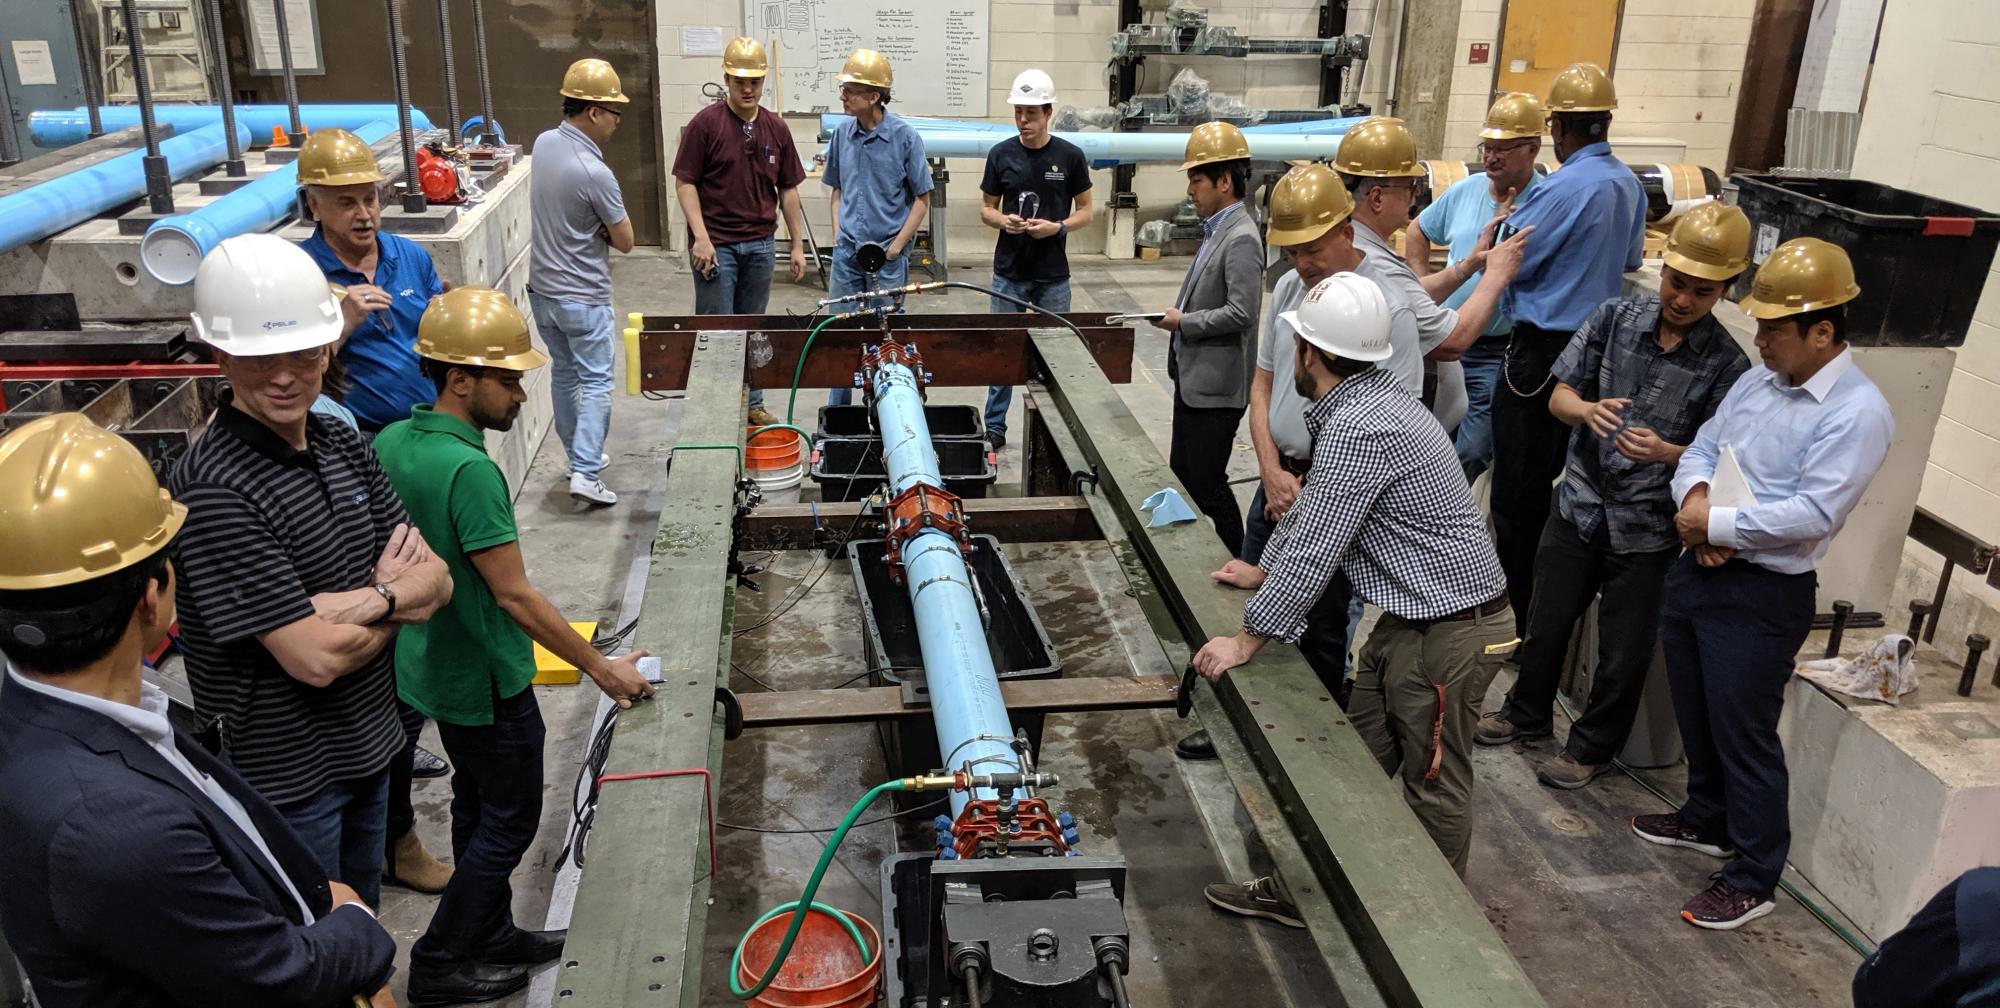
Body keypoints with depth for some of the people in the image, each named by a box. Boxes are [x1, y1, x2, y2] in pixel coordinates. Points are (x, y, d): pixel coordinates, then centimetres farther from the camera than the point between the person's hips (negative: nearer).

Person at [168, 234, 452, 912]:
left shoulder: (342, 445, -1)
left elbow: (438, 580, -2)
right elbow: (318, 657, -27)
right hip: (283, 773, -7)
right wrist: (399, 598, -10)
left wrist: (371, 599, -22)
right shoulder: (215, 492, -26)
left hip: (365, 746, 7)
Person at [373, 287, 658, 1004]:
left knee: (477, 805, 22)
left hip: (434, 667, 9)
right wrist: (599, 667, -19)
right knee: (511, 818, 9)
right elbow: (514, 596, -27)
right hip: (486, 682, -9)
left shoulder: (392, 442, -2)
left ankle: (492, 937, 38)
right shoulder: (470, 469, -29)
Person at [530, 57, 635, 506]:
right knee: (595, 382, -1)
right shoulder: (594, 174, -24)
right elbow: (624, 241, -15)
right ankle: (586, 473, -8)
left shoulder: (543, 143, 0)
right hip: (583, 297, -8)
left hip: (542, 288, 8)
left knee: (563, 373, 19)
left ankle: (580, 455, 31)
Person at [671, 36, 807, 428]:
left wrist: (797, 244, 9)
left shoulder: (776, 128, 6)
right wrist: (701, 237, -17)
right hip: (716, 244, -4)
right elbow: (685, 182, -8)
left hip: (760, 244, 5)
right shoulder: (706, 123, -8)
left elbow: (787, 188, 11)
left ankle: (751, 404, 25)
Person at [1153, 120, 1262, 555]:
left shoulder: (1241, 239, -19)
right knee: (1181, 476, 17)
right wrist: (1178, 312, 5)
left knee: (1207, 484, -2)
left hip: (1215, 384, -10)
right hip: (1193, 377, 10)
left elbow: (1241, 313, -25)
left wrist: (1184, 322, -15)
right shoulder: (1215, 231, 10)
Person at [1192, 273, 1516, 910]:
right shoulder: (1370, 398, 7)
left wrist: (1246, 640, -15)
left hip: (1450, 629, -10)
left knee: (1433, 787, 6)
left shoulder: (1358, 428, -25)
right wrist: (1262, 571, 28)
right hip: (1409, 621, 10)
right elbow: (1313, 507, 20)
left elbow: (1315, 549, -23)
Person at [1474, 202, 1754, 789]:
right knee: (1547, 622, 17)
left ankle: (1593, 747, 32)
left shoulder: (1726, 365, -10)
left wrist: (1664, 452, -29)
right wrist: (1587, 409, -26)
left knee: (1624, 652, 10)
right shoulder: (1616, 318, -4)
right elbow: (1559, 395, -3)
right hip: (1579, 504, 2)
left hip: (1646, 529, -2)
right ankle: (1528, 713, 42)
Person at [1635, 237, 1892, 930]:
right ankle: (1707, 820, 43)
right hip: (1697, 568, 8)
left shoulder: (1857, 413, -17)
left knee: (1745, 734, 1)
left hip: (1763, 595, -8)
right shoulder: (1759, 379, 7)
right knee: (1695, 714, 22)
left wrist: (1717, 524, -19)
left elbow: (1811, 514, -24)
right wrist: (1697, 500, -11)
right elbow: (1703, 448, 10)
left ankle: (1753, 878, 16)